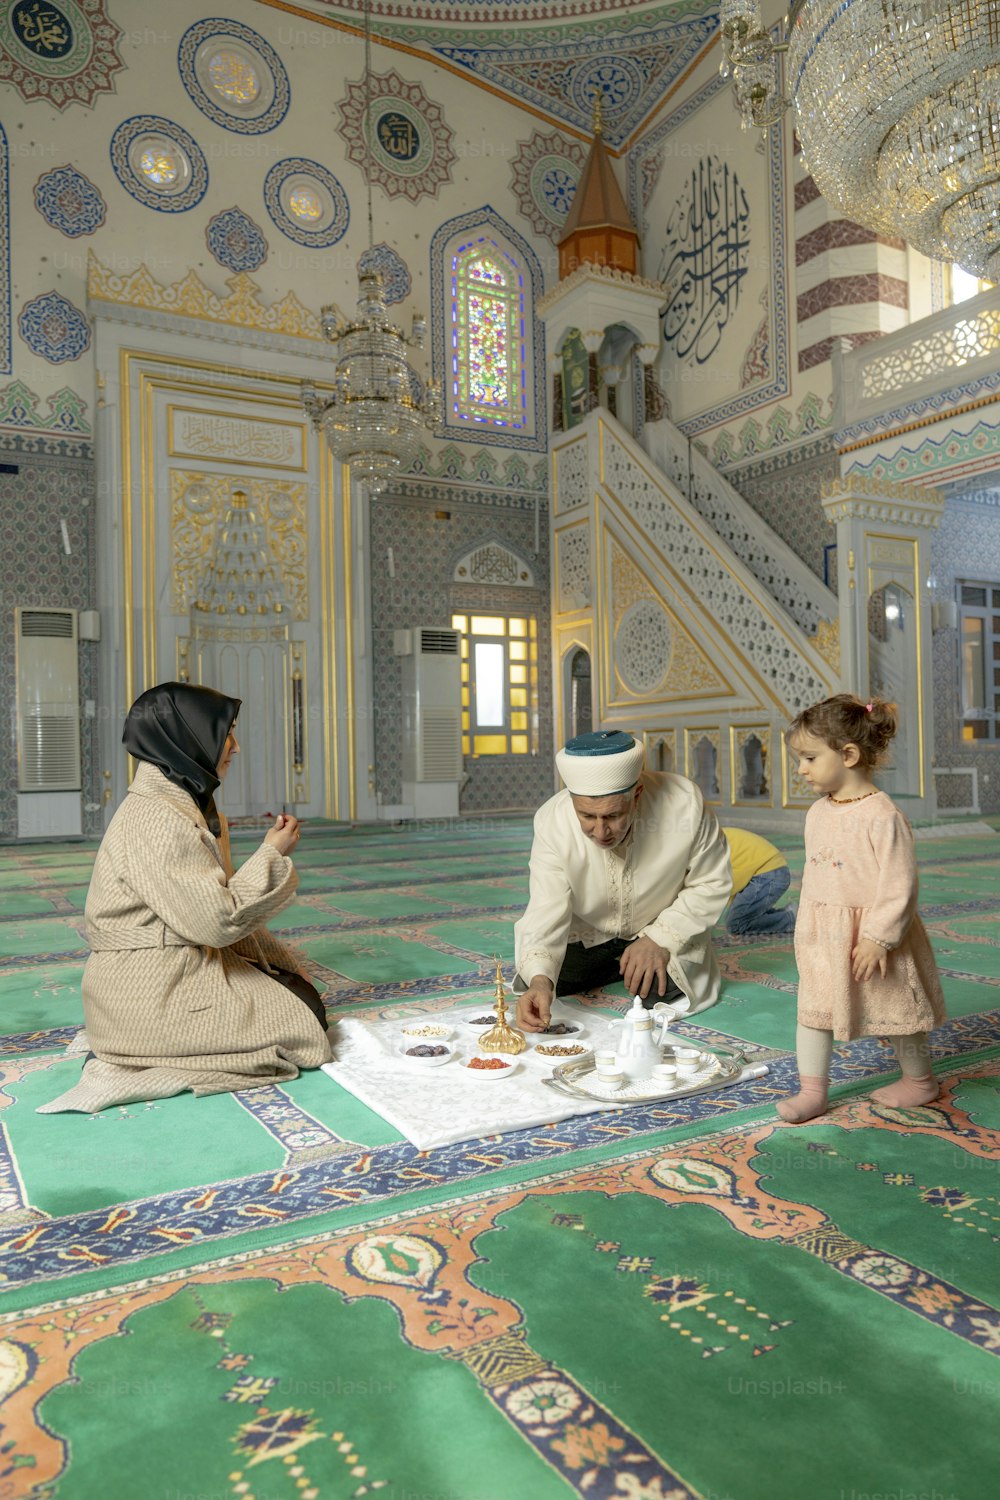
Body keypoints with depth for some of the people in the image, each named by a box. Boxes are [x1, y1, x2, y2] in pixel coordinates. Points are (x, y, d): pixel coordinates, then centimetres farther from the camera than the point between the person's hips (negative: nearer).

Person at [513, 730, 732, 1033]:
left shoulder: (684, 804, -32)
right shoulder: (552, 822, -30)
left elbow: (712, 882, -15)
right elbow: (546, 913, -31)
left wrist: (661, 938, -23)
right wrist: (539, 979, -49)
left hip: (662, 931, -1)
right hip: (585, 933, 2)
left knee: (662, 995, -22)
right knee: (533, 989, -6)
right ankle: (611, 970, 21)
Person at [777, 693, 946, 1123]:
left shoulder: (883, 815, -20)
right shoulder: (817, 813, 4)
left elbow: (899, 884, -20)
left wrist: (877, 938, -22)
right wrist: (805, 931, 15)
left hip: (872, 938, -6)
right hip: (822, 938, 7)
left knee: (894, 1009, 13)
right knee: (812, 1009, 5)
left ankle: (920, 1080, 35)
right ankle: (811, 1091, 15)